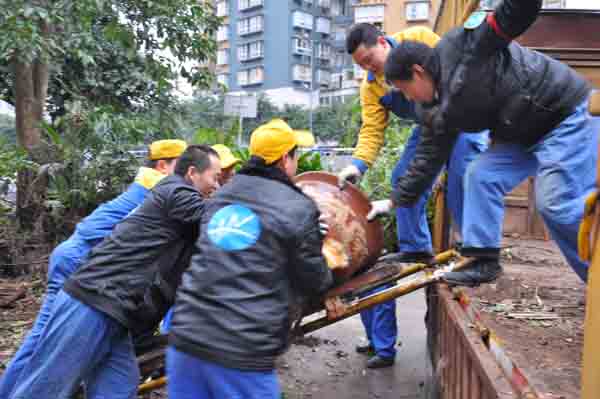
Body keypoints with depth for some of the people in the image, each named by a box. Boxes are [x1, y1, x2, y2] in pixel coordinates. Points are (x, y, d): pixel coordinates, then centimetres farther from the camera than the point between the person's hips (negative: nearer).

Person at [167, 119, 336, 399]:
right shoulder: (298, 208, -6)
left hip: (185, 339, 5)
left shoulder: (220, 196, 11)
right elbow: (315, 285, 0)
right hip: (241, 353, -5)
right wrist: (326, 273, 24)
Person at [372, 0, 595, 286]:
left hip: (568, 113, -8)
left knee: (558, 203, -13)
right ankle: (483, 260, 5)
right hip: (523, 134, 8)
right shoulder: (437, 113, 4)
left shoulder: (463, 44, -18)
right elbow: (427, 160, 8)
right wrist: (394, 201, 9)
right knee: (480, 175, -2)